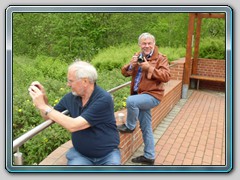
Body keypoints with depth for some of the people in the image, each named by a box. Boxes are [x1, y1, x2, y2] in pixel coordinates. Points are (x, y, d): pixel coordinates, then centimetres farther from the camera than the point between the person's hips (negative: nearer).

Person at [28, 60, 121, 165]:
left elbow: (73, 126, -27)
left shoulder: (104, 99, -22)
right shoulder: (70, 97, -5)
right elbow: (49, 116, 8)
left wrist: (43, 106, -22)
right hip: (81, 154, 3)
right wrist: (42, 98, -11)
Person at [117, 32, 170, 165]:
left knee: (131, 101, -33)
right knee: (146, 128, 12)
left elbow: (166, 76, -17)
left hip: (152, 95, -6)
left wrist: (149, 67, -24)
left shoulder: (161, 58, -5)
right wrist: (131, 64, -14)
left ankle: (129, 126, -5)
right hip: (140, 96, 6)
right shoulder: (138, 56, 11)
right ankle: (149, 157, 26)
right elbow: (125, 73, 6)